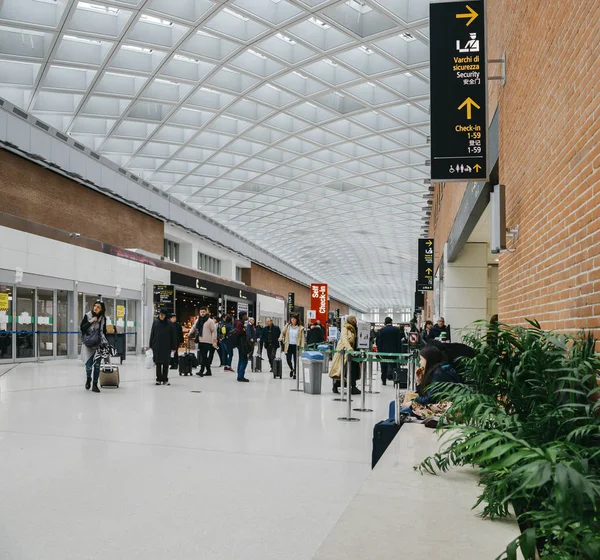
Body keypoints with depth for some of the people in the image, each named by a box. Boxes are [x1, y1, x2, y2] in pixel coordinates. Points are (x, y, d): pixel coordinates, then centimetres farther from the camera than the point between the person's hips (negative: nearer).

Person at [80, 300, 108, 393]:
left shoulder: (103, 318, 3)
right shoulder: (87, 315, -3)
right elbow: (82, 327, -3)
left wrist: (104, 343, 7)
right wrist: (90, 321, -15)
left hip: (98, 343, 2)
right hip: (88, 343, -2)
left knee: (97, 365, 0)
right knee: (89, 364, -9)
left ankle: (95, 385, 9)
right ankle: (88, 378, 22)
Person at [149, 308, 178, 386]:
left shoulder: (169, 324, -3)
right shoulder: (155, 322, 2)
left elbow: (173, 336, -2)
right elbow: (152, 334, 5)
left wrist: (174, 348, -4)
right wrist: (151, 345, 3)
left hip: (166, 347, -1)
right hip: (157, 347, 1)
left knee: (166, 363, 3)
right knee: (158, 363, 5)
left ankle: (165, 379, 10)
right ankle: (159, 379, 12)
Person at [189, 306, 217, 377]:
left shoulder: (210, 321, -5)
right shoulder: (198, 320, 13)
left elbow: (214, 331, -6)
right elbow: (194, 328, 28)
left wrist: (214, 341, -10)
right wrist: (189, 334, 18)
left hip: (207, 342, -7)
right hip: (200, 341, 7)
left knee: (204, 356, -11)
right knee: (203, 356, 10)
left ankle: (201, 371, -13)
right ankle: (208, 371, 19)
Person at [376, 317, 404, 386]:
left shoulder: (381, 330, -4)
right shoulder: (397, 329, -3)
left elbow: (379, 342, -3)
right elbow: (399, 341, -3)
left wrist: (379, 351, 2)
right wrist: (399, 351, 2)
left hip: (384, 351, 0)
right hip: (394, 351, 0)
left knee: (384, 367, 8)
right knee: (394, 366, 5)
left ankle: (384, 381, 10)